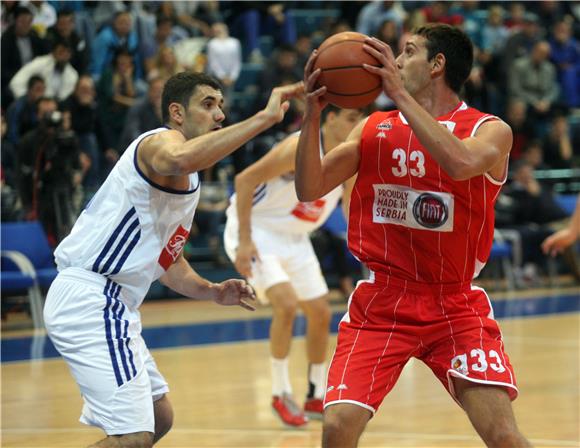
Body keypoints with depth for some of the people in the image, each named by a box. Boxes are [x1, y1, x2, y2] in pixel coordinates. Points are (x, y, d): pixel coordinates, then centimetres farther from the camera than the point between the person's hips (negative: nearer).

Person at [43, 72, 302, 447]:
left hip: (110, 304, 11)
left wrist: (212, 291, 11)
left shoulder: (190, 184, 21)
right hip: (88, 299, -11)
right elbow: (178, 159, -38)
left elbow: (168, 259, 29)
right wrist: (264, 118, -37)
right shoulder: (160, 141, -11)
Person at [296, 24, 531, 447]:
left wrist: (399, 94, -27)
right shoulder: (374, 128, 8)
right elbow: (310, 190, 0)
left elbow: (461, 164, -29)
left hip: (455, 305, -3)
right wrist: (312, 115, -14)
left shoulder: (490, 130, -5)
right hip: (380, 304, 3)